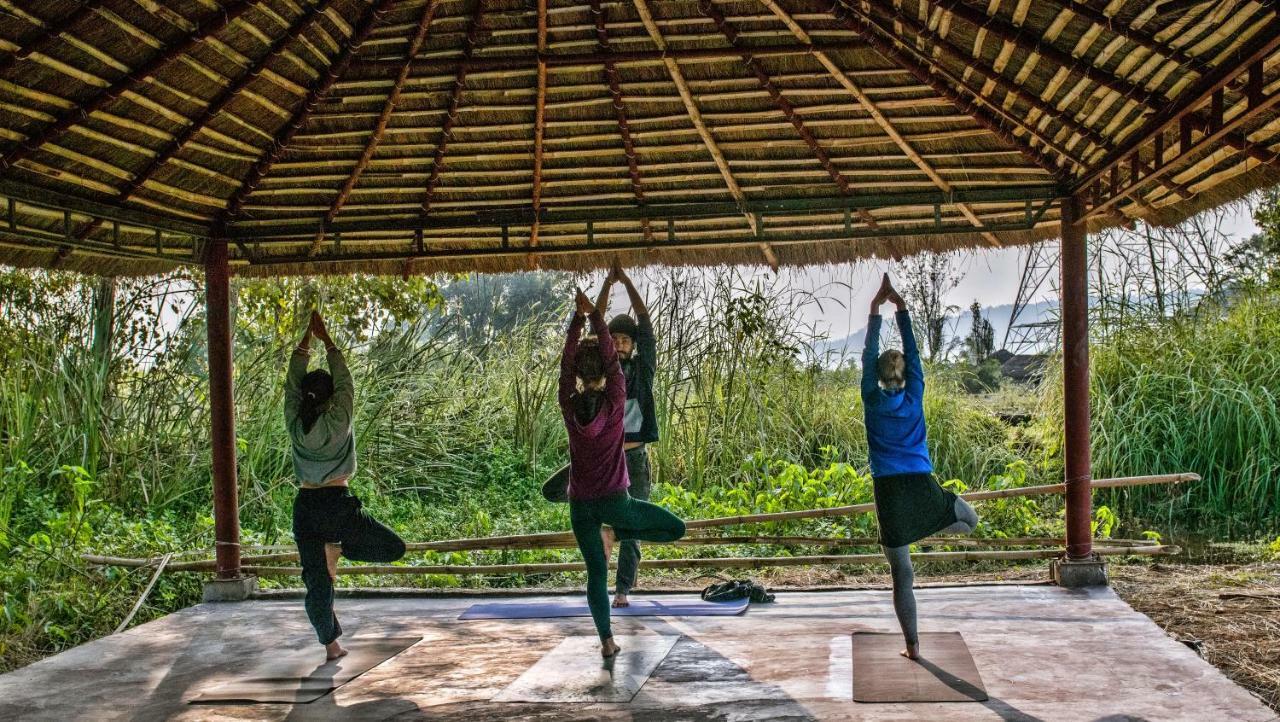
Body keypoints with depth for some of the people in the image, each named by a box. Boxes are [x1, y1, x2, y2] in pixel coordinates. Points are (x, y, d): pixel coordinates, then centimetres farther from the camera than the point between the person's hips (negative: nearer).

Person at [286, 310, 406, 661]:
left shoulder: (294, 420, -2)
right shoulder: (338, 419, -11)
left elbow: (293, 378, 7)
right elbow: (344, 378, -1)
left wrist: (307, 335, 11)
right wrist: (325, 337, 7)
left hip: (306, 507, 4)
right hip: (337, 504, -4)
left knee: (316, 580, 9)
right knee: (394, 547, 6)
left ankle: (330, 644, 10)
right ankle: (338, 549, -10)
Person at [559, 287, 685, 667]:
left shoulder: (570, 405, -3)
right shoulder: (614, 402, -9)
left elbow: (566, 362, 3)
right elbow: (612, 358, -6)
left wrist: (578, 318, 1)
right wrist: (596, 316, -5)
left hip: (580, 504, 3)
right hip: (614, 500, -3)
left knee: (596, 573, 8)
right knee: (676, 528, 12)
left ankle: (607, 644, 4)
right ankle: (614, 534, 2)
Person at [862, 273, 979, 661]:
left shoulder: (873, 399, 0)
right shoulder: (914, 396, 3)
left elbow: (868, 356, 7)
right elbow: (913, 352, 10)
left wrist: (875, 309, 9)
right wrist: (900, 307, 11)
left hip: (890, 493, 0)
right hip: (922, 487, 0)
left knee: (902, 576, 4)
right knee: (969, 520, 28)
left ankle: (912, 645, 3)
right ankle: (926, 526, 3)